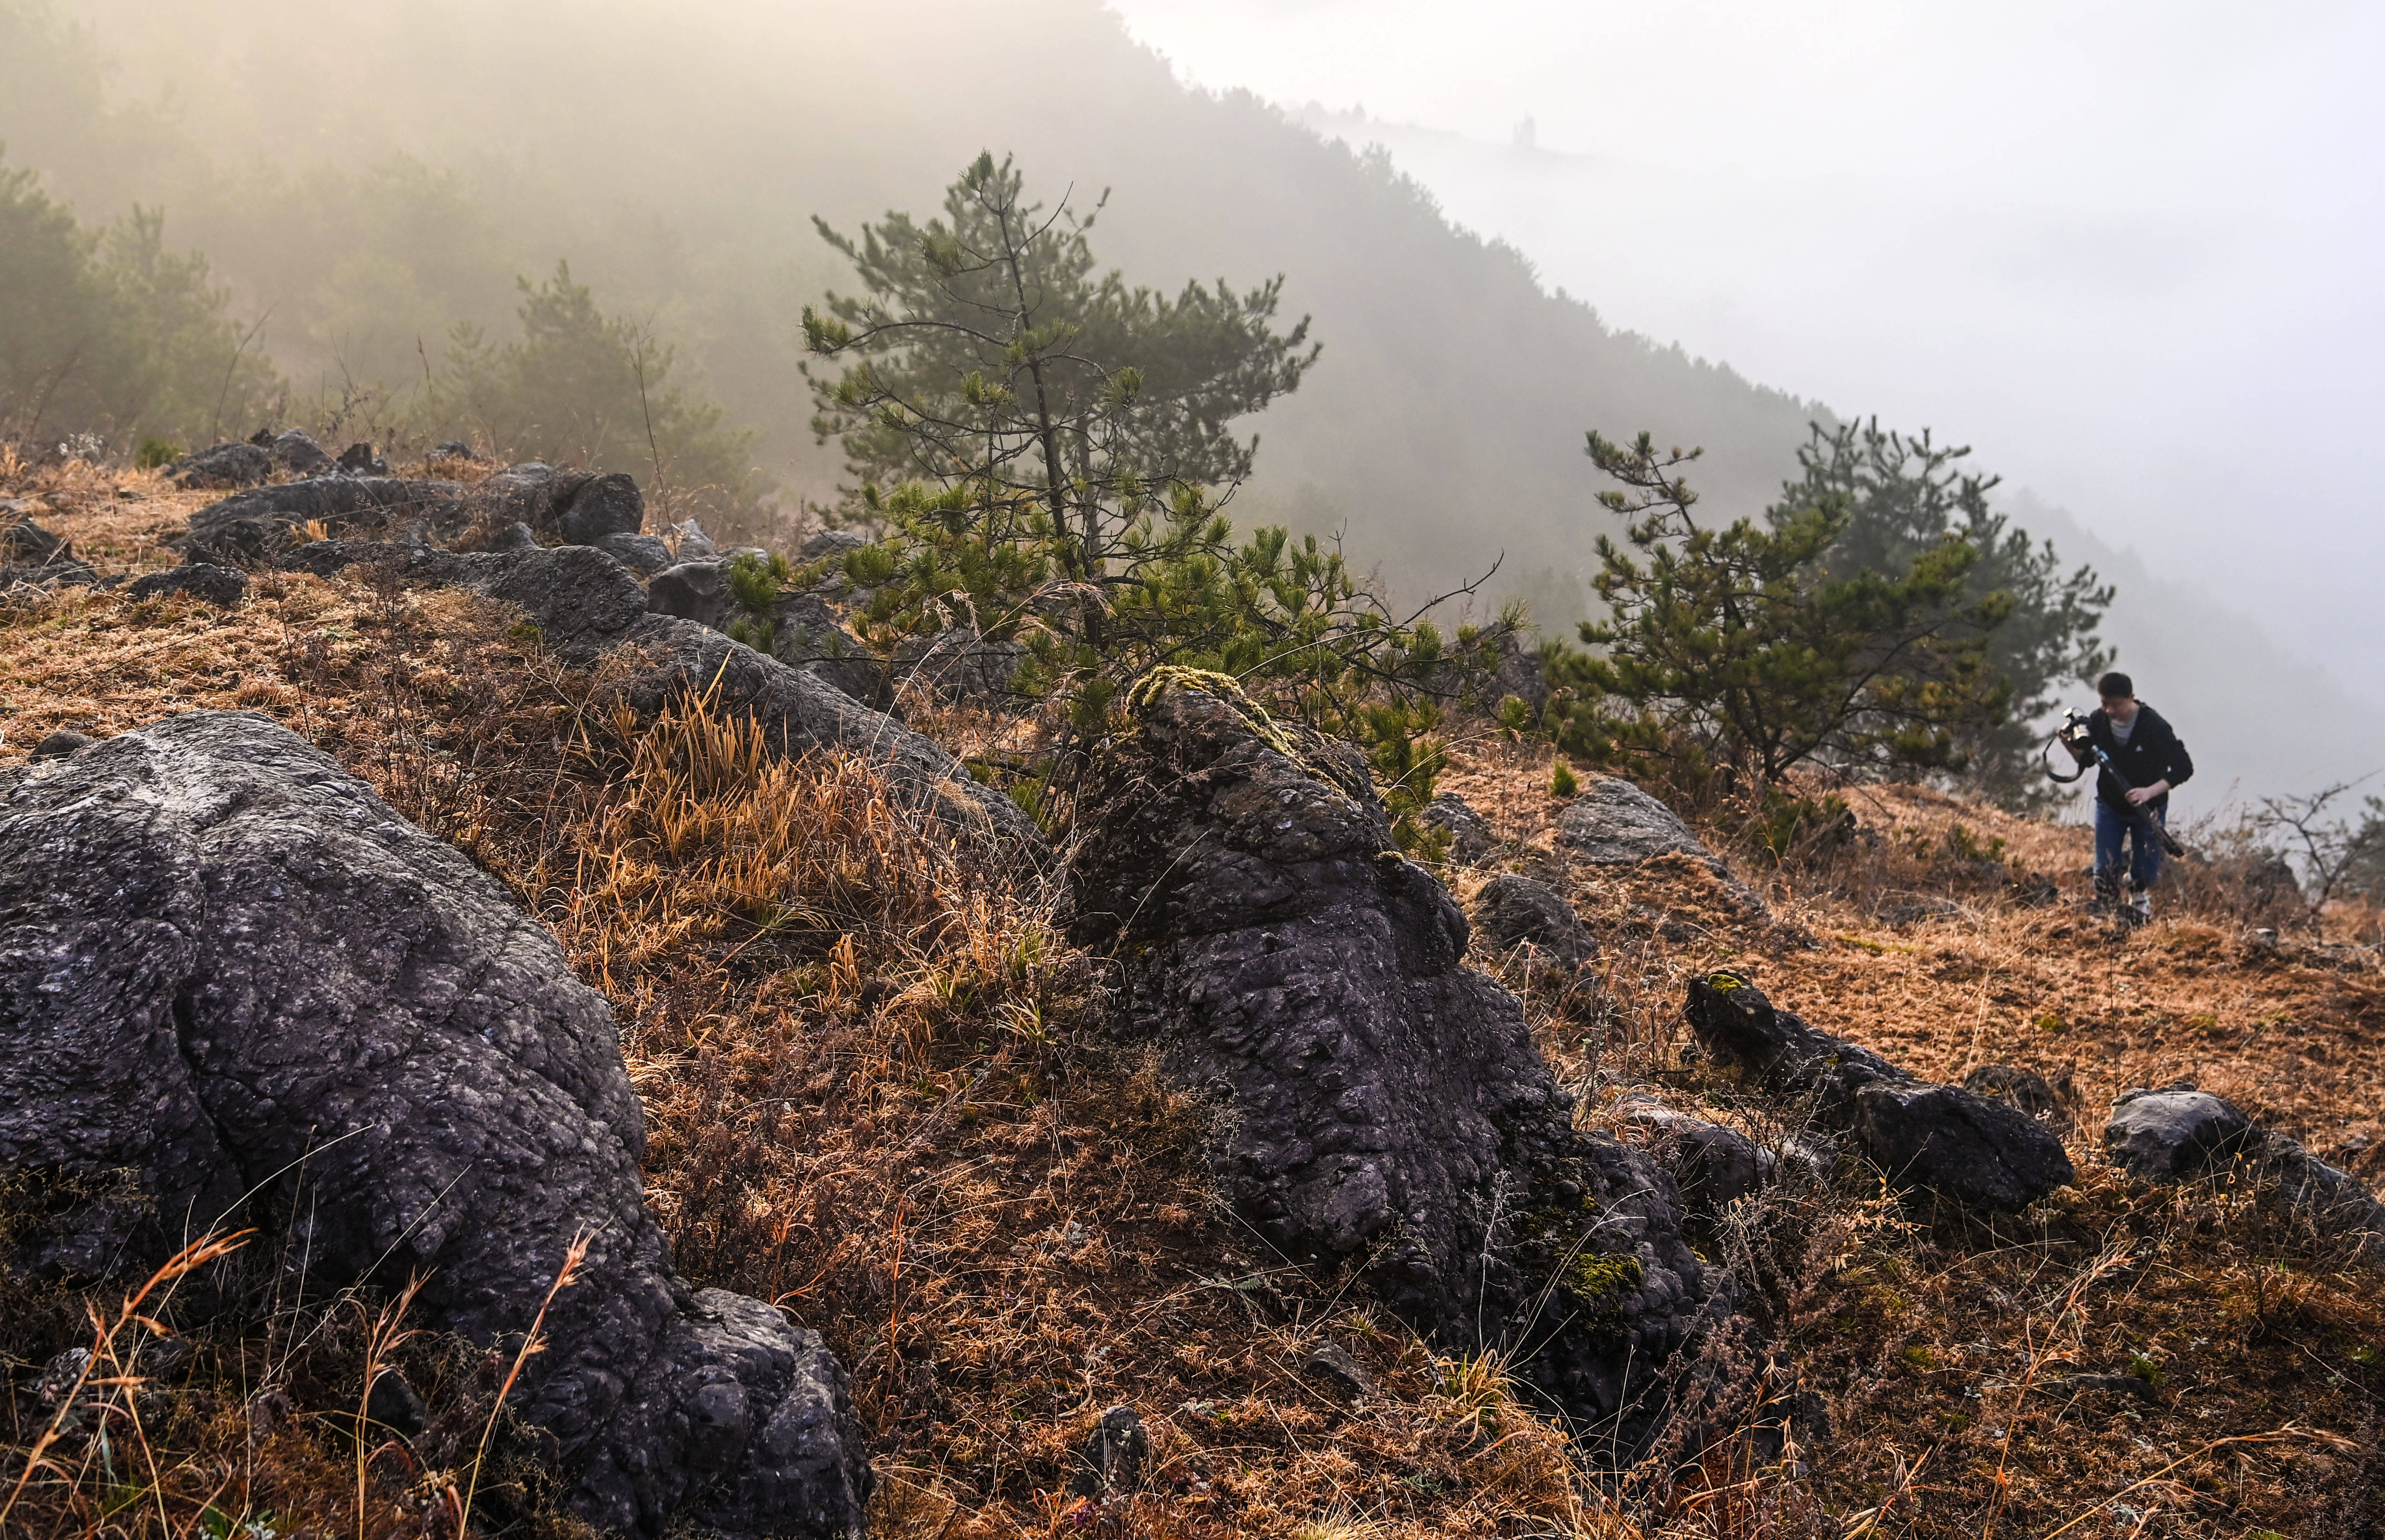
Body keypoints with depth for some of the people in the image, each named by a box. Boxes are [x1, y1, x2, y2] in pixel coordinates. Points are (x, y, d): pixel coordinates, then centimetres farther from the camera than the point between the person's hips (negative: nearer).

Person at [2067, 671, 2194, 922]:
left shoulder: (2154, 726, -24)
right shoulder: (2098, 721, -12)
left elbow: (2184, 768, -22)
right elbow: (2088, 759, 2)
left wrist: (2150, 792, -36)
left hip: (2148, 809, -2)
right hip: (2109, 806, 2)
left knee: (2144, 876, 4)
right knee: (2104, 873, -1)